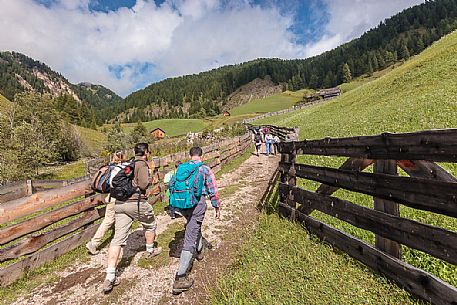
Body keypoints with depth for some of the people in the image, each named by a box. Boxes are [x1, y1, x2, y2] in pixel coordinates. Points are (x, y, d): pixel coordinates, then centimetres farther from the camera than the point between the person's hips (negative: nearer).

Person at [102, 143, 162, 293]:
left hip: (119, 204, 7)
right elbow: (144, 184, -19)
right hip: (136, 202, -6)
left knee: (118, 238, 6)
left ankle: (110, 277, 5)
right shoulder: (142, 164, -8)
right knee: (150, 225, 21)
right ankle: (150, 251, 40)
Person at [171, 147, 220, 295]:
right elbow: (213, 190, -3)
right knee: (190, 239, -2)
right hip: (197, 203, -6)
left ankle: (199, 250, 53)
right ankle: (180, 278, 1)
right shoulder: (205, 169, -2)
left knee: (195, 226, 32)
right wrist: (217, 207, 8)